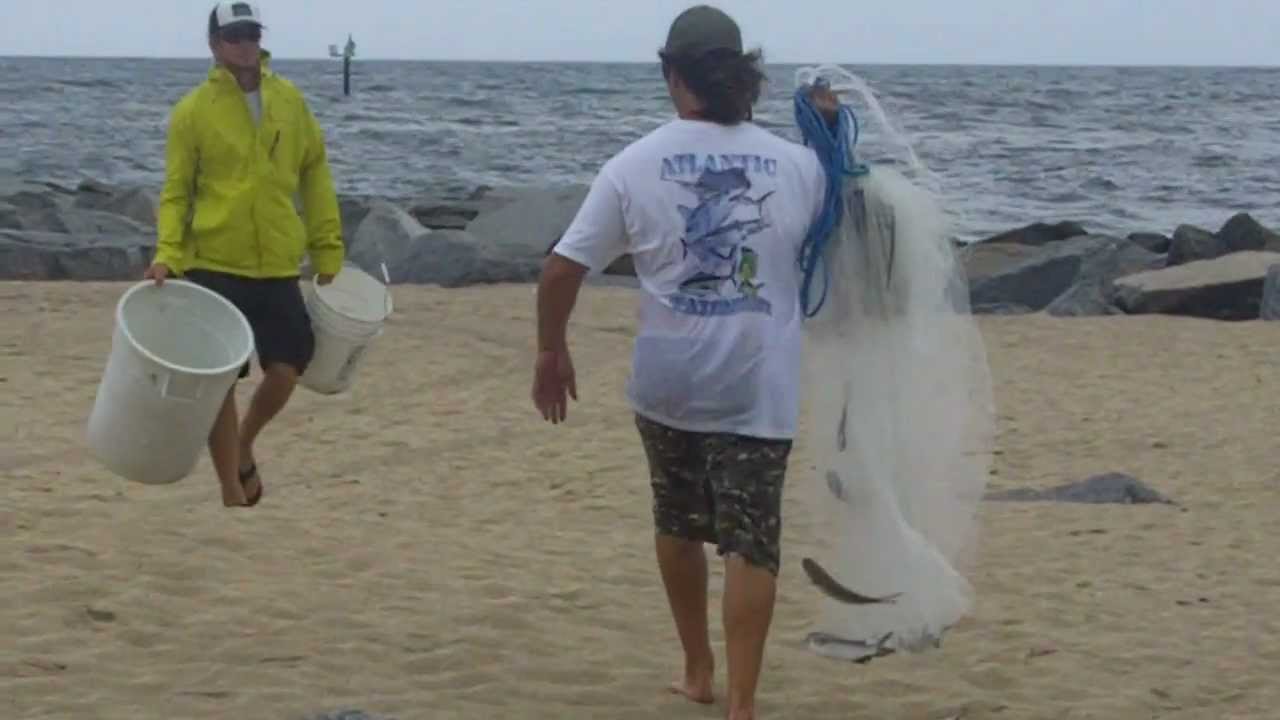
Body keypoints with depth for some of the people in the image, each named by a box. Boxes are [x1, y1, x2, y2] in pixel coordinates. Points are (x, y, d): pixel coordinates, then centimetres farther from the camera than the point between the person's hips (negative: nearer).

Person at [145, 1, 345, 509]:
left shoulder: (290, 100, 6)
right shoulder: (192, 111, -4)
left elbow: (314, 174, 13)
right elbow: (176, 193, -1)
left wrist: (327, 248, 10)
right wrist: (167, 255, -15)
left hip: (278, 267, 3)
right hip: (214, 267, -3)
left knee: (286, 371, 1)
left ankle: (244, 449, 30)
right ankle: (232, 494, 10)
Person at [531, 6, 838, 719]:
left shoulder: (634, 166, -6)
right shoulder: (797, 163, -3)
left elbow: (562, 269, -5)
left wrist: (552, 350, 10)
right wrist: (830, 130, 27)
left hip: (668, 383, 1)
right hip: (760, 385, -1)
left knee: (679, 526, 21)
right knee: (751, 542, 0)